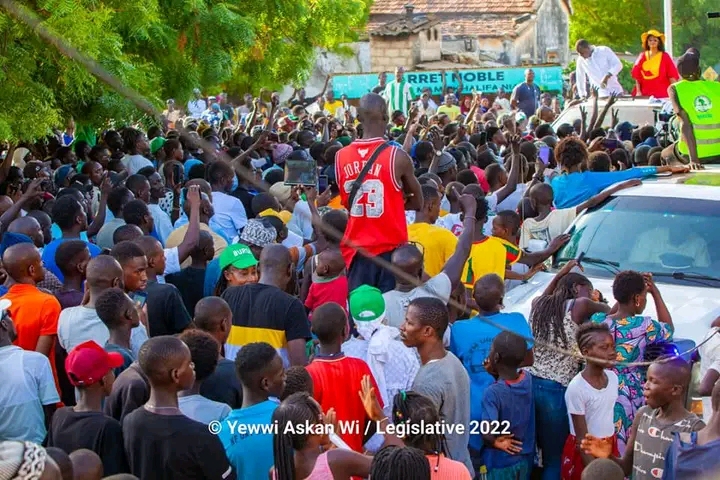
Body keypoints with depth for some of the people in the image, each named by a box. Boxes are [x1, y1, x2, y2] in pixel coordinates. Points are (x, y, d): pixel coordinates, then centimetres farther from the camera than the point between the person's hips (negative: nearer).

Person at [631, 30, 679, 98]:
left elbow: (672, 76, 1)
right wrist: (638, 92, 2)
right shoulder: (642, 57, 8)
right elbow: (637, 76, 9)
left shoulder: (665, 57, 2)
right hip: (645, 94, 2)